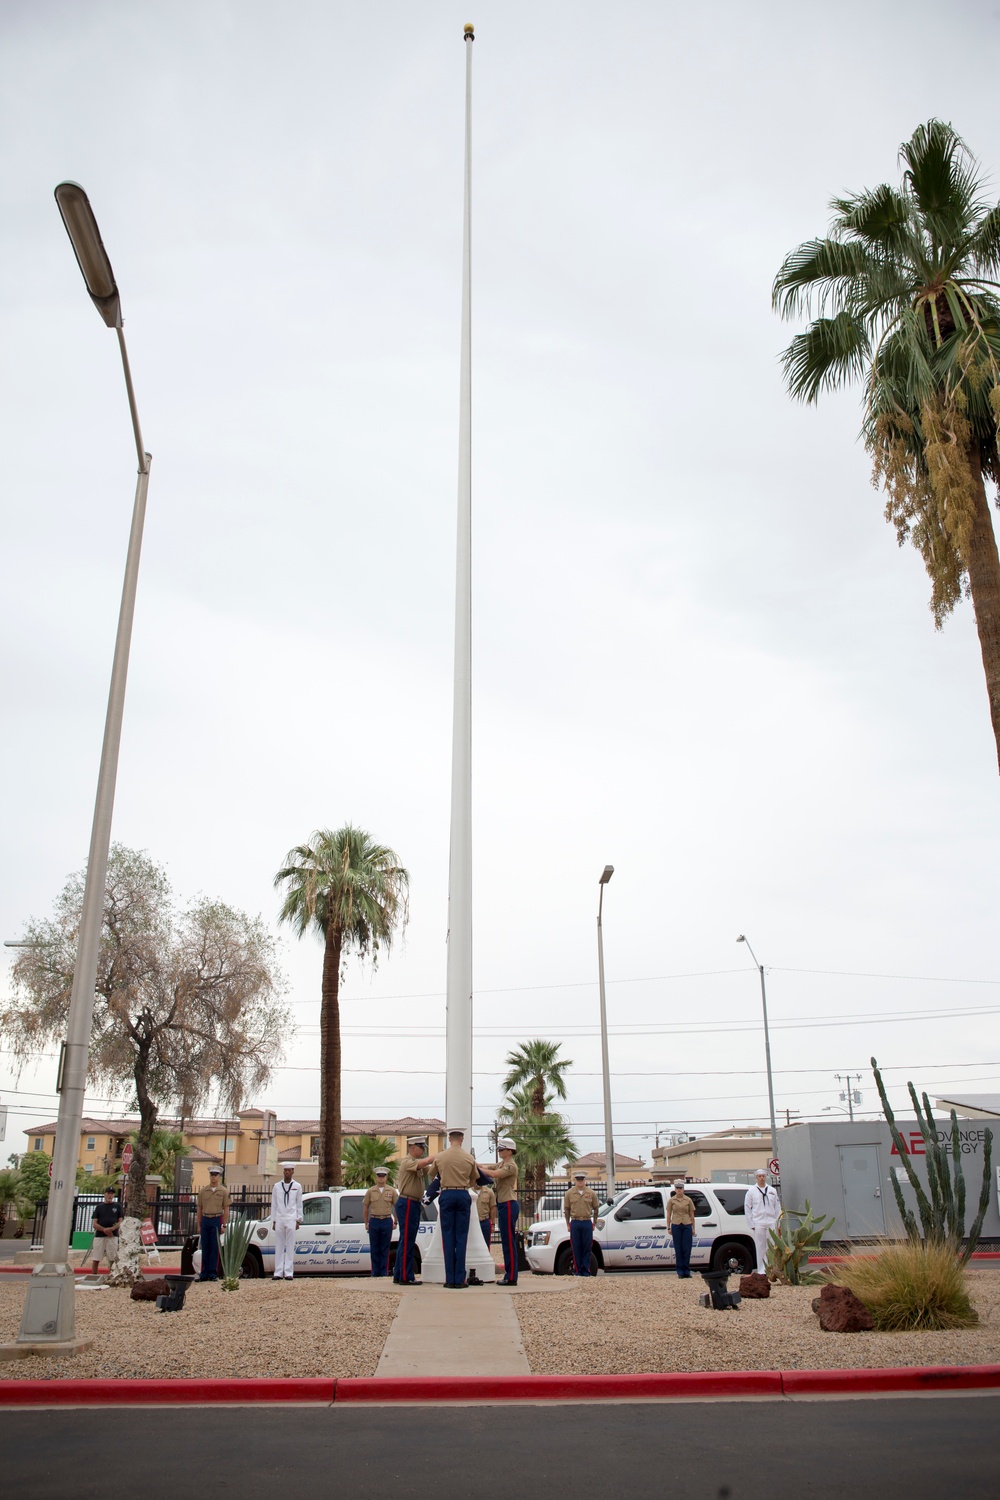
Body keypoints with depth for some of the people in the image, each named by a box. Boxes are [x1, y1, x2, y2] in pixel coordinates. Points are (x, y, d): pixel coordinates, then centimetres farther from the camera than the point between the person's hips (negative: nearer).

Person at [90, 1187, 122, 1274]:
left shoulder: (117, 1206, 10)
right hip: (99, 1235, 1)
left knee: (113, 1259, -4)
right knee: (96, 1259, 1)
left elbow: (120, 1222, 6)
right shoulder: (99, 1207, 10)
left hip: (113, 1236, 0)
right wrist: (104, 1229, -15)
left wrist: (112, 1228, -14)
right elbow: (95, 1224, 3)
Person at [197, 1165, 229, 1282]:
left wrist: (224, 1225, -6)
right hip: (205, 1220, 3)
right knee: (205, 1248, 5)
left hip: (217, 1220, -3)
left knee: (215, 1248, -1)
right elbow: (199, 1209, 11)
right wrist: (199, 1225, 7)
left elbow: (226, 1209, 0)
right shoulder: (203, 1191, 9)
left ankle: (213, 1273, 5)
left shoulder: (224, 1191, 2)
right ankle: (204, 1273, 12)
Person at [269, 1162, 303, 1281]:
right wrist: (273, 1221, 5)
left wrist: (298, 1220, 2)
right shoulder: (277, 1186, 10)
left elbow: (299, 1204, 8)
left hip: (291, 1220, -1)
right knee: (279, 1247, 2)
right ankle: (278, 1272, 5)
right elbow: (273, 1204, 10)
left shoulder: (297, 1186, 7)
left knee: (290, 1247, -2)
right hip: (279, 1220, 1)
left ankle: (288, 1272, -1)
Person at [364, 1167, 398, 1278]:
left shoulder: (392, 1191, 4)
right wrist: (366, 1223, 7)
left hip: (387, 1222, -1)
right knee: (374, 1249, 4)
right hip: (374, 1222, 1)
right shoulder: (370, 1191, 5)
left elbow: (397, 1207, 7)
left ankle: (384, 1272, 9)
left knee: (385, 1248, 2)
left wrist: (395, 1222, 3)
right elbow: (366, 1208, 10)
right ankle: (375, 1272, 12)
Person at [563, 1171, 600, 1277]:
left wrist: (594, 1224, 6)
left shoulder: (591, 1193, 3)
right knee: (576, 1248, 3)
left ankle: (586, 1270, 10)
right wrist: (568, 1224, 4)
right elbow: (566, 1209, 7)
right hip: (575, 1223, 0)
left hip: (587, 1223, 0)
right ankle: (577, 1270, 10)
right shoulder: (570, 1193, 3)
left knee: (587, 1248, 2)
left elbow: (595, 1209, 9)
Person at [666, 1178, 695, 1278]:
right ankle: (680, 1272, 9)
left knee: (686, 1249, 1)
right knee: (678, 1250, 3)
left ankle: (687, 1271, 9)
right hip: (676, 1226, 0)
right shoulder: (671, 1200, 2)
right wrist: (669, 1227, 0)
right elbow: (668, 1215, 4)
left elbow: (692, 1215, 6)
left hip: (687, 1226, 0)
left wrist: (693, 1228, 4)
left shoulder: (688, 1200, 3)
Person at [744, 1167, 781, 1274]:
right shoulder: (751, 1191, 4)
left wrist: (777, 1222, 5)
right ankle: (762, 1271, 3)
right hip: (758, 1224, -2)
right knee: (760, 1247, -2)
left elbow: (777, 1207, 13)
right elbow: (747, 1208, 3)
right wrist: (751, 1224, -2)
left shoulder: (772, 1190, 12)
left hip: (771, 1222, 2)